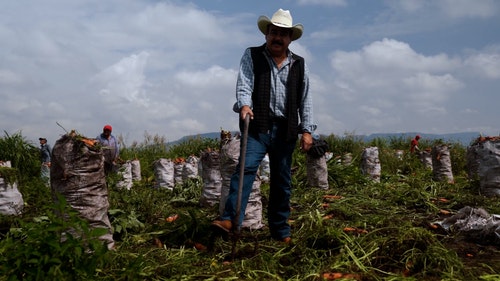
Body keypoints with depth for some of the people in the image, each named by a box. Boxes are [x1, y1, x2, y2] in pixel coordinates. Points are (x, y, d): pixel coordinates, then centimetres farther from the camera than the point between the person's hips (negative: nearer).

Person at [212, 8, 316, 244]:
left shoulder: (299, 65, 13)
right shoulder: (251, 56, 6)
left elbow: (305, 100, 11)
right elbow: (244, 84, -8)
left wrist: (307, 130, 3)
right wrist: (244, 105, -29)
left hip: (285, 130, 3)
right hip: (257, 126, -3)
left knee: (282, 181, 8)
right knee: (246, 167, -22)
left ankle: (281, 231, 18)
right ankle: (230, 219, -27)